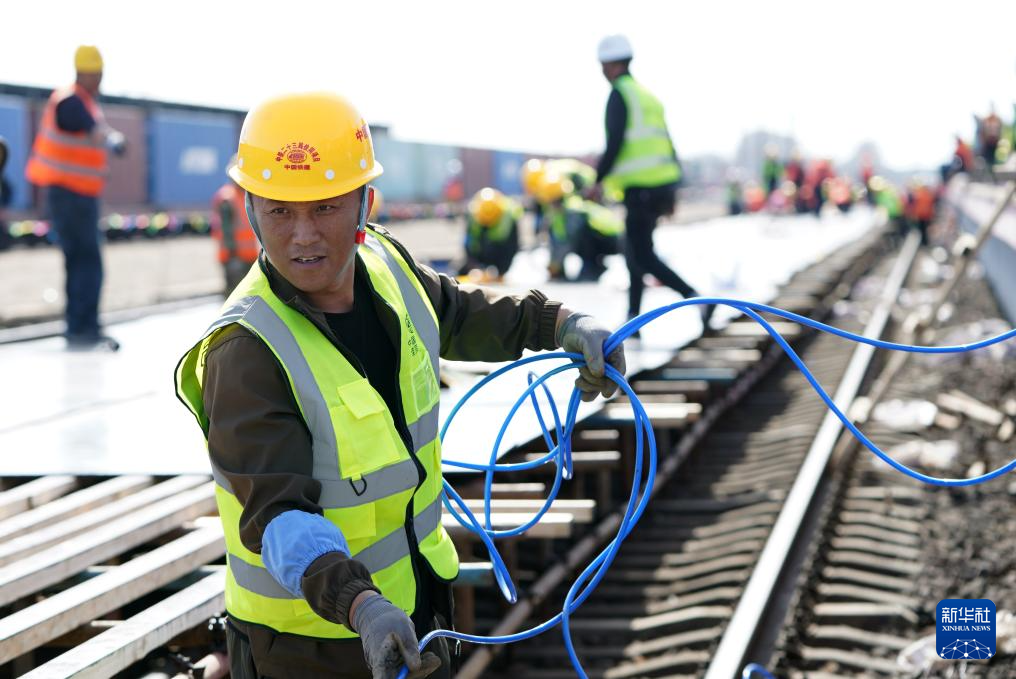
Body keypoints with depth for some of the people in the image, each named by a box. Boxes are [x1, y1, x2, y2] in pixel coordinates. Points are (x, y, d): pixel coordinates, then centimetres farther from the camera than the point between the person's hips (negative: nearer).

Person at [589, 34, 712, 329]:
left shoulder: (619, 95, -7)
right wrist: (672, 191, 21)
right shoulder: (648, 95, 19)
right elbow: (667, 143, 19)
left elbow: (615, 142, -17)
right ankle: (633, 319, 19)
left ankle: (695, 297, -21)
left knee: (642, 255, -8)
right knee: (635, 251, 16)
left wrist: (599, 180, -10)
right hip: (663, 183, 9)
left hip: (640, 187, -9)